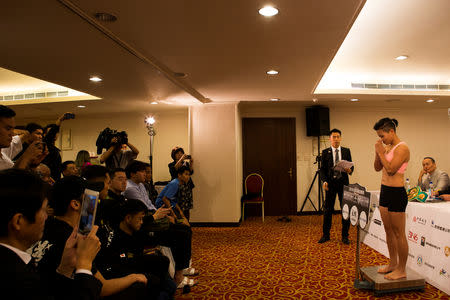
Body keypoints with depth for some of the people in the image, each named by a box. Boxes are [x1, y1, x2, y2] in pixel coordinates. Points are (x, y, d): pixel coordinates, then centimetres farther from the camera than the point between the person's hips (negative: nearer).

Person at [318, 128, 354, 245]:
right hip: (330, 183, -1)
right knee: (327, 209, 4)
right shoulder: (325, 152, 4)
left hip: (343, 183, 1)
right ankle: (325, 235, 15)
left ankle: (345, 236, 17)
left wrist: (350, 170, -15)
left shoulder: (346, 151, 8)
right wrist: (324, 181, -13)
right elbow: (322, 169, 2)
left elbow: (351, 165, 8)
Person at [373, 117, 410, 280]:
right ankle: (393, 264, 29)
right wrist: (378, 152, 1)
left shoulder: (402, 148, -14)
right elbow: (377, 168, 14)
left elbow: (391, 169, -22)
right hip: (385, 191, 9)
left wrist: (381, 152, -14)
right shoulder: (388, 147, 12)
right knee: (389, 230, 16)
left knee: (398, 233, 1)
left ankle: (401, 270, 13)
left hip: (396, 193, -9)